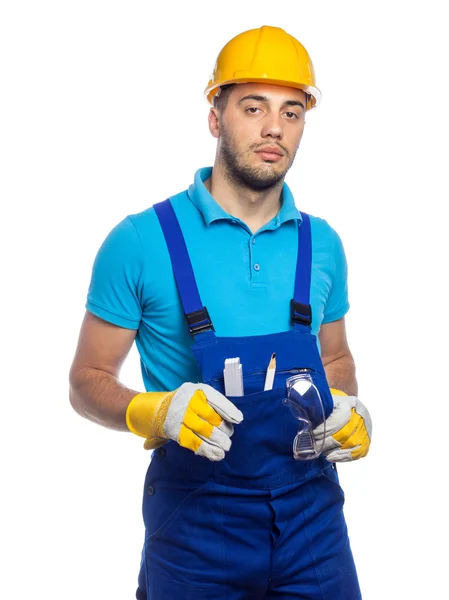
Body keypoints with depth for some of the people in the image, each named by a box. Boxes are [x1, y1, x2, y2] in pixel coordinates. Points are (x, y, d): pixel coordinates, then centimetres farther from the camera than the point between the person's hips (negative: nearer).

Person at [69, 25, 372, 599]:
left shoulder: (322, 244, 3)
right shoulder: (140, 242, -10)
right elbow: (87, 381, -4)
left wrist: (347, 407, -4)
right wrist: (155, 412, -23)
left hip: (310, 510, 3)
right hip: (196, 515, -3)